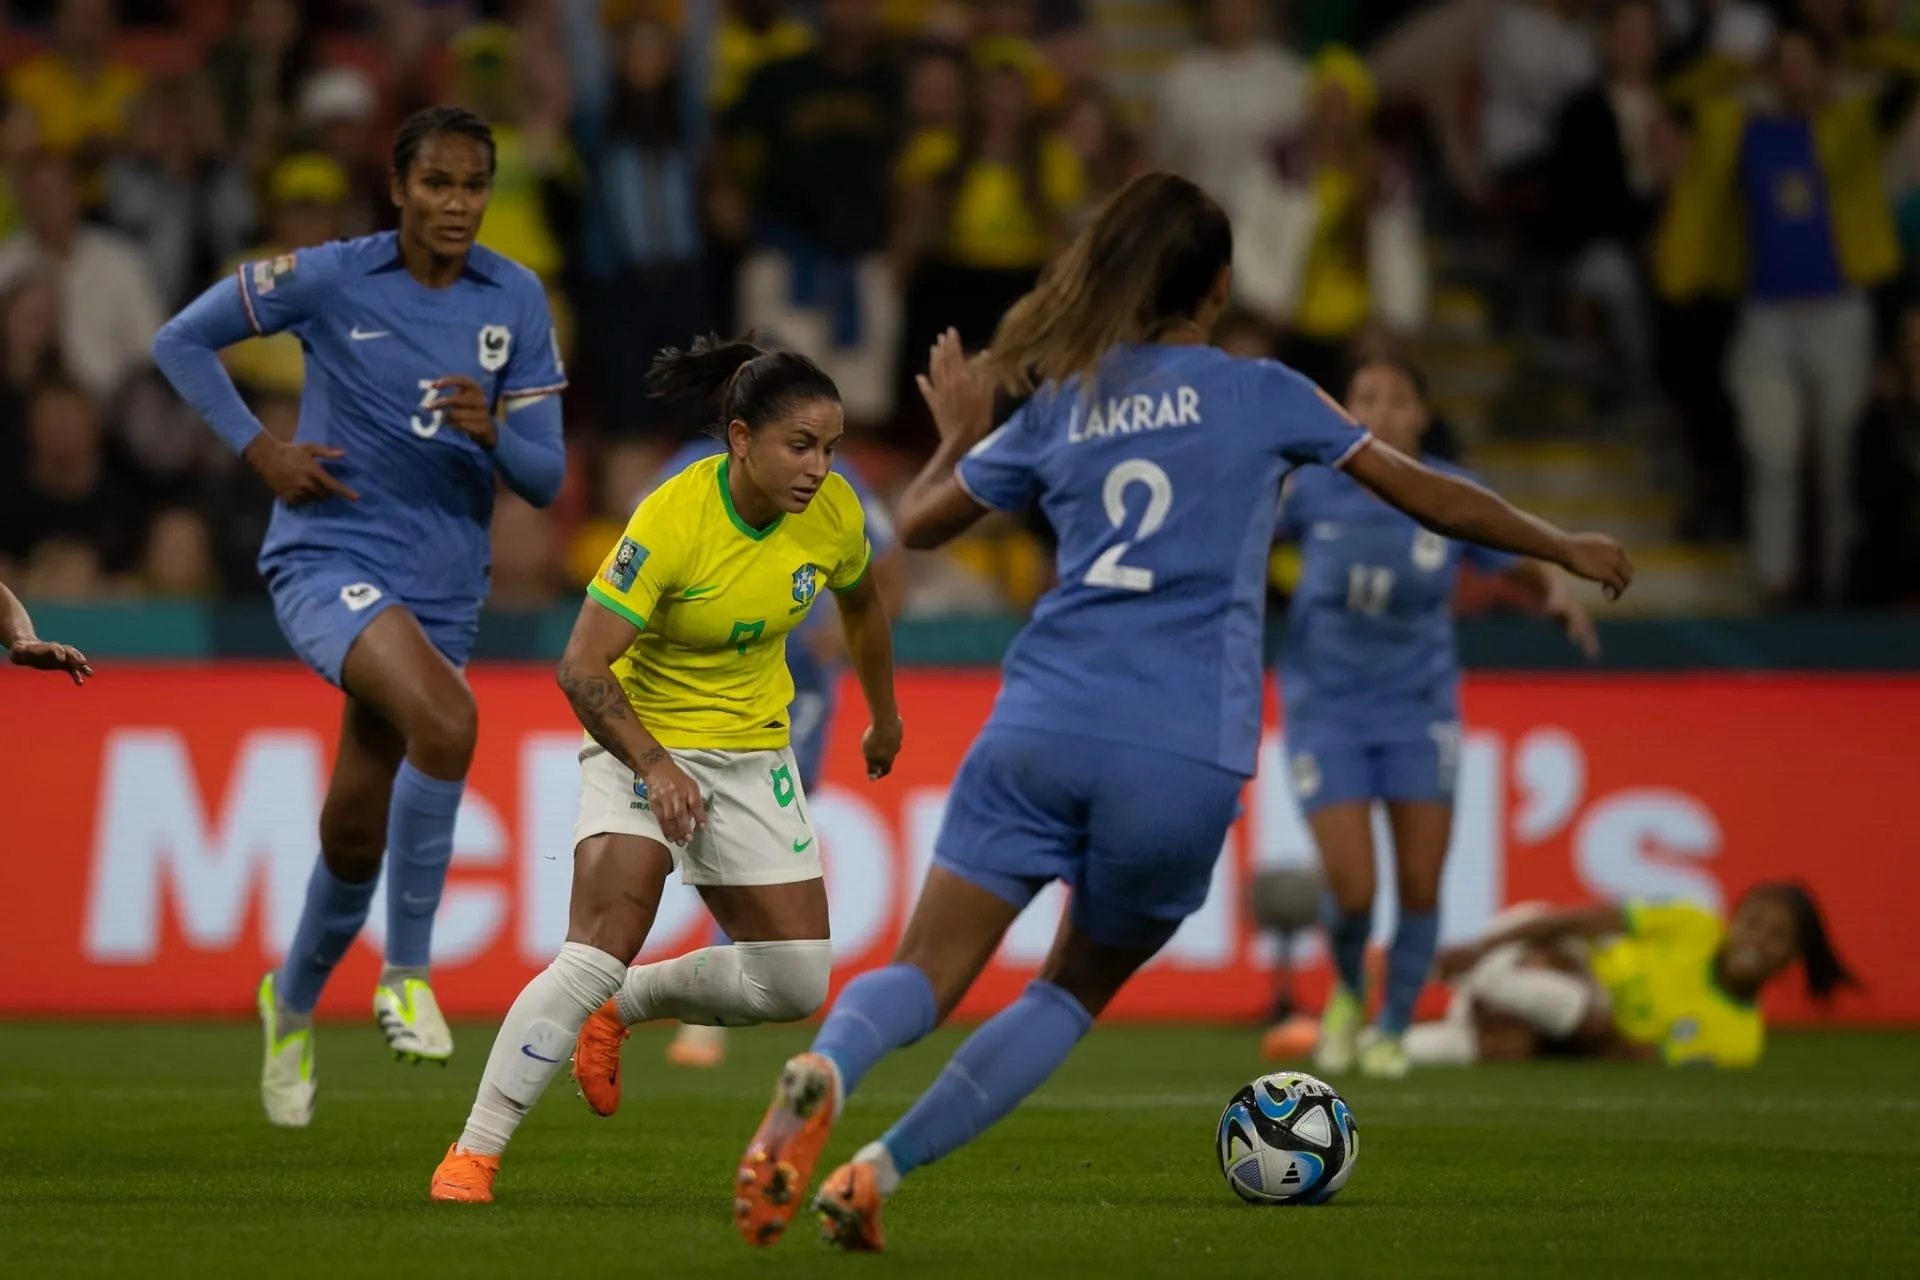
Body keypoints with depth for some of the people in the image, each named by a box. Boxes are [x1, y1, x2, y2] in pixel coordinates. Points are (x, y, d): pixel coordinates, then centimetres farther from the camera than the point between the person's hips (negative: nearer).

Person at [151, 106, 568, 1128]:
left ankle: (293, 1000, 38)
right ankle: (408, 971, -20)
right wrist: (261, 451, -5)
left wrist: (490, 433, -20)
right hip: (327, 557, -4)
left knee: (357, 833, 9)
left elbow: (546, 478, 2)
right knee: (446, 722, -32)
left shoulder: (516, 301, 2)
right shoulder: (329, 278, -6)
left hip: (443, 590, 4)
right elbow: (181, 341, 5)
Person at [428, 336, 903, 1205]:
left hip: (754, 752, 6)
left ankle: (623, 1006, 25)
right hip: (642, 739, -6)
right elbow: (581, 668, -24)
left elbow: (860, 603, 15)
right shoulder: (670, 521, -26)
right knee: (599, 952, -24)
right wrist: (653, 765, -34)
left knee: (796, 985, -1)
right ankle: (474, 1153, -17)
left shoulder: (832, 513, -10)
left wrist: (884, 717, 27)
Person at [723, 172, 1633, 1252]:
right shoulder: (1260, 394, 8)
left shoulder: (1059, 407, 14)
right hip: (1184, 762, -1)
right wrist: (1563, 547, 28)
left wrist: (960, 436, 43)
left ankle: (823, 1075, -37)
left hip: (1043, 731, 2)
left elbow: (917, 524, 23)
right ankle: (880, 1171, 0)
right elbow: (1428, 495, 14)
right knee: (1077, 991, 17)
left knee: (924, 977, -2)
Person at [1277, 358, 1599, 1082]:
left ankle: (1392, 1029, 23)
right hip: (1327, 714, -1)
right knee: (1353, 892, -11)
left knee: (1419, 887, -1)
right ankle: (1348, 994, 23)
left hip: (1418, 712, 1)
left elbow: (1522, 570, 6)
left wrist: (1558, 599, -15)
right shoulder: (1315, 489, -7)